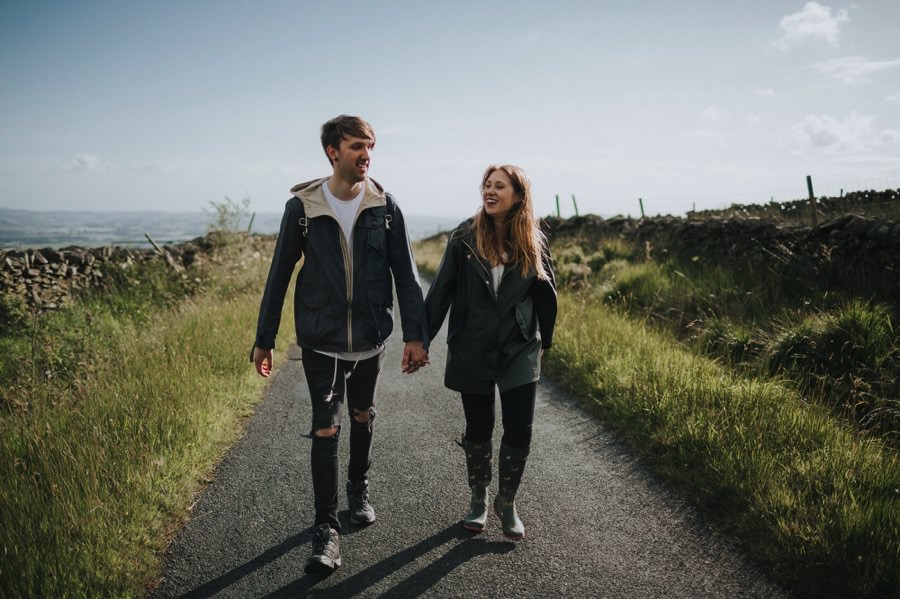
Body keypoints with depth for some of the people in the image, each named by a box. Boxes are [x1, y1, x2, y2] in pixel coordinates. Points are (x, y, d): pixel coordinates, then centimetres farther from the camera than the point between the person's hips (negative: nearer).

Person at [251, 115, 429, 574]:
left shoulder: (384, 207, -4)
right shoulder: (302, 207, -8)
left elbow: (404, 274, -2)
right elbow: (279, 275, -1)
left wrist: (415, 334, -7)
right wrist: (264, 339, 1)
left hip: (370, 338, 2)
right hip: (320, 340, -2)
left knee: (362, 417, 19)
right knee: (325, 429, -3)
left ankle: (359, 489, 42)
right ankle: (326, 529, 5)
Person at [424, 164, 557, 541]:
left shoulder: (533, 243, -1)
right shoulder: (465, 238, -6)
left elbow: (546, 294, 10)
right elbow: (441, 291, -2)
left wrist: (544, 340, 14)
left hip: (519, 353, 1)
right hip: (472, 352, -1)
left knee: (519, 433, 0)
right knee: (478, 431, 11)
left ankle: (507, 503, 24)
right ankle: (478, 499, 33)